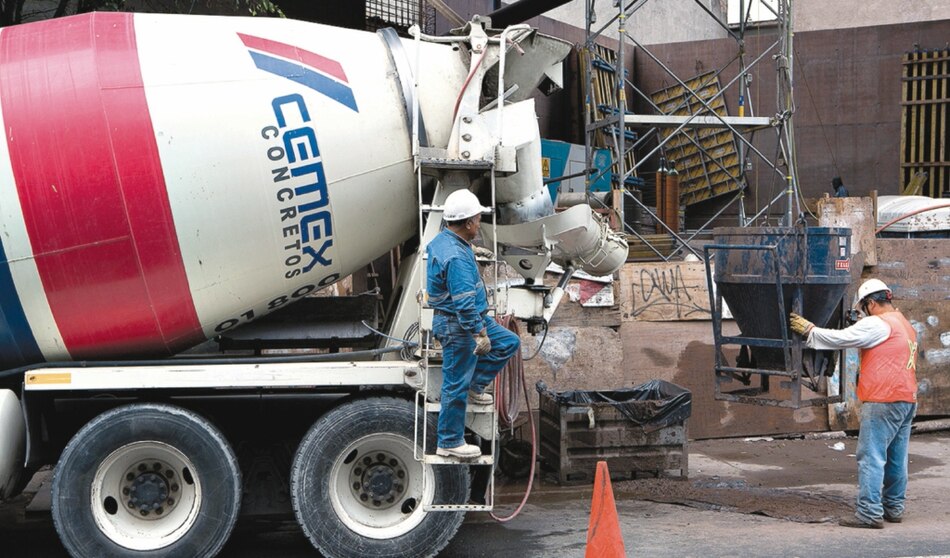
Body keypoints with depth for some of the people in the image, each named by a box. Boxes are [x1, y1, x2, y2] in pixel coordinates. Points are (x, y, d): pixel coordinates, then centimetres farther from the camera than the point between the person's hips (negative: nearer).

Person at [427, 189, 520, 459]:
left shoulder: (441, 241, 6)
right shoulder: (456, 257, -28)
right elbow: (465, 302, -30)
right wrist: (480, 334, -26)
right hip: (459, 327, -10)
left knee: (509, 343, 18)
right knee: (457, 386, 0)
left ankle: (475, 388, 24)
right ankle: (449, 443, 11)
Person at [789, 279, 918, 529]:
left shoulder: (877, 324, -10)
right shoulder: (905, 325, 20)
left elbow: (840, 338, -11)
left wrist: (809, 330, -1)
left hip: (883, 400, -9)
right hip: (906, 399, 9)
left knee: (871, 456, -8)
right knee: (896, 458, 14)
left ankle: (869, 513, -11)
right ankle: (894, 508, 21)